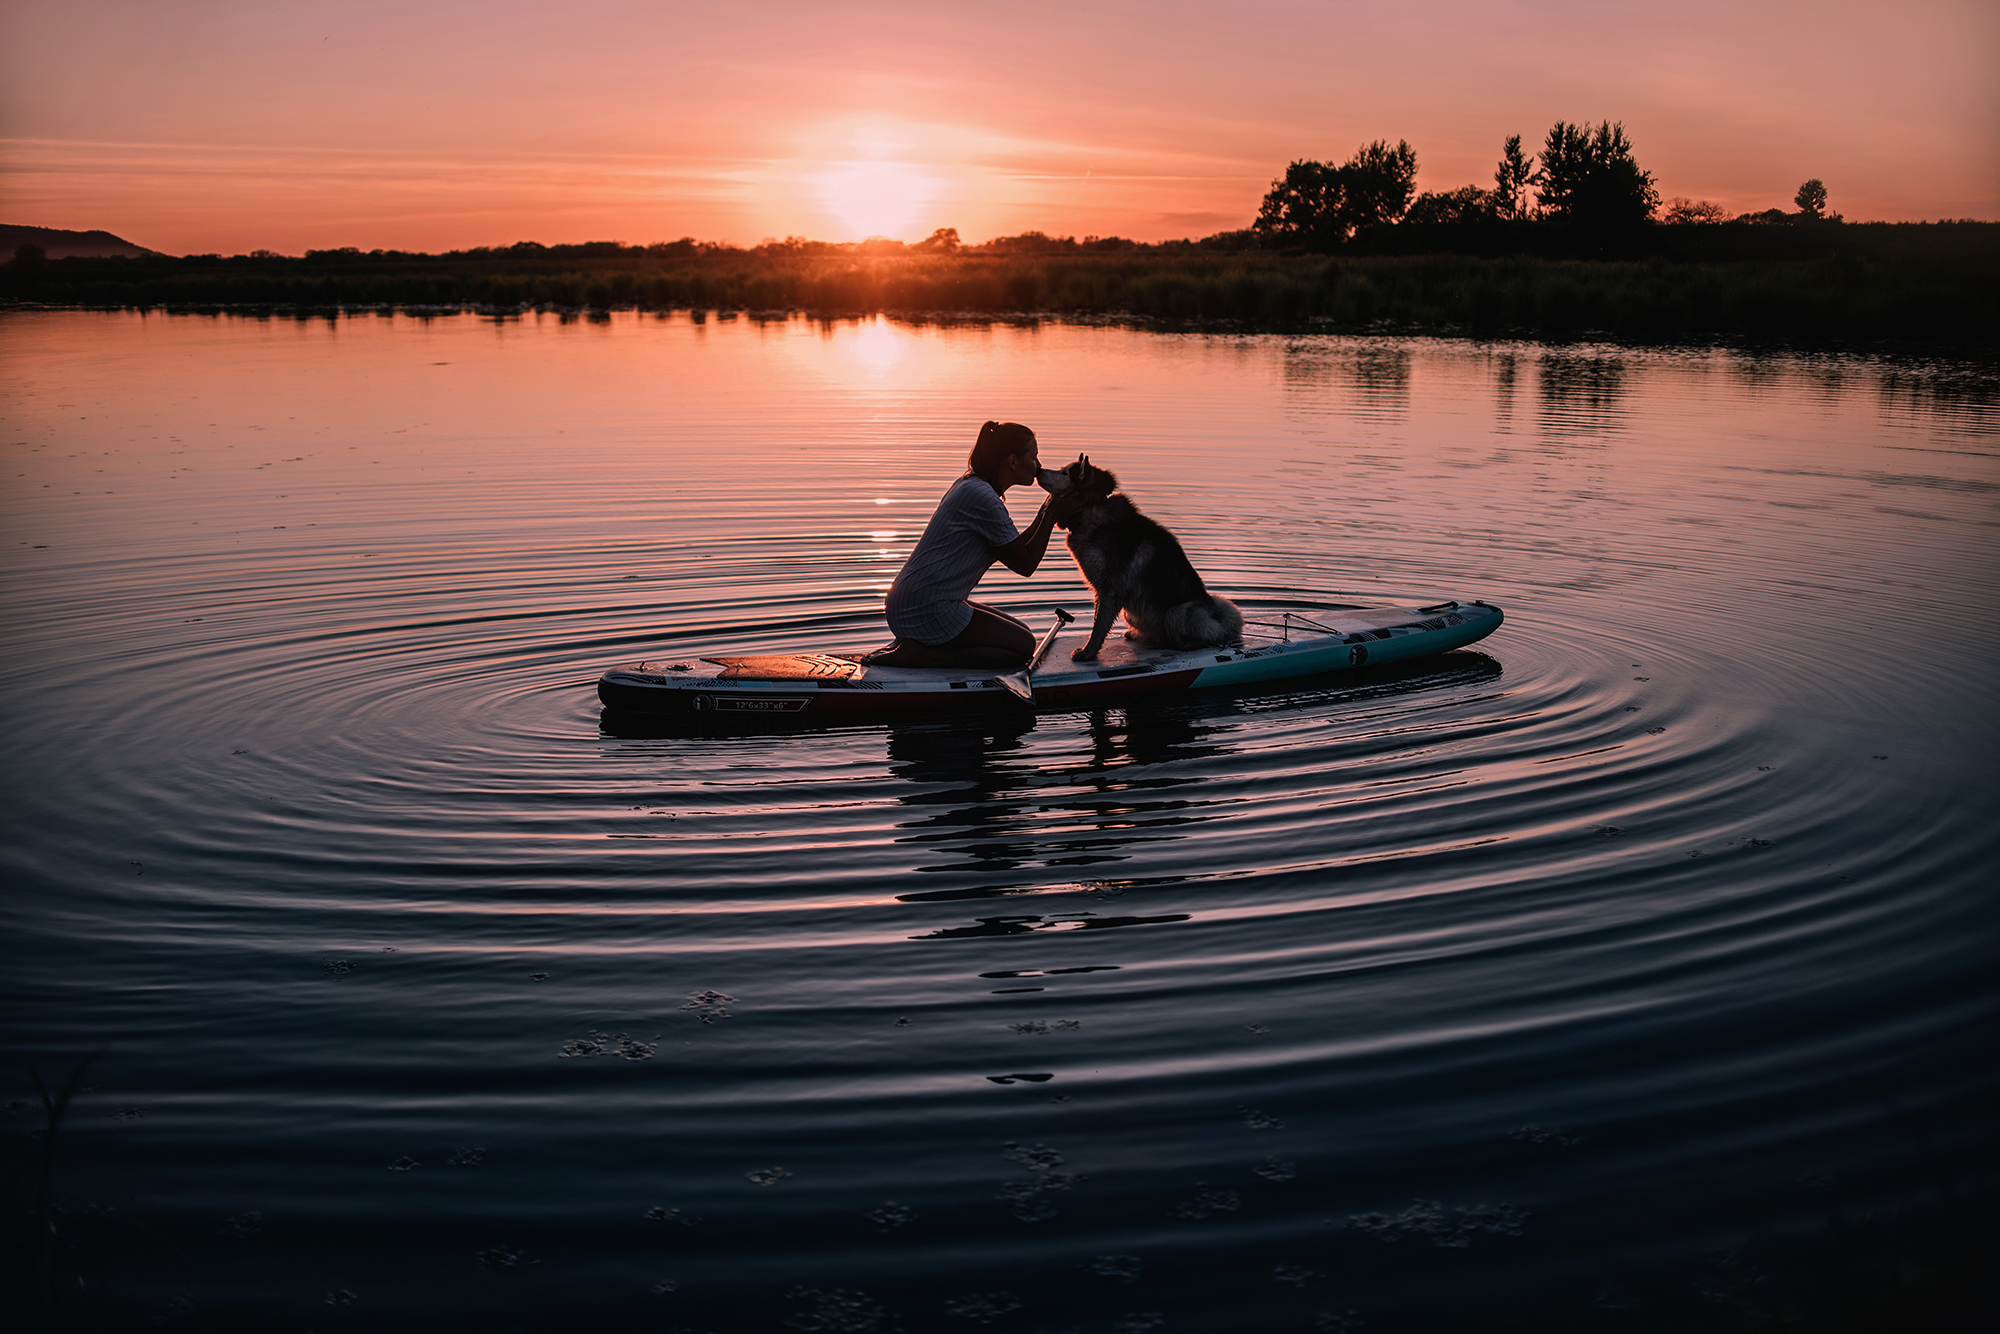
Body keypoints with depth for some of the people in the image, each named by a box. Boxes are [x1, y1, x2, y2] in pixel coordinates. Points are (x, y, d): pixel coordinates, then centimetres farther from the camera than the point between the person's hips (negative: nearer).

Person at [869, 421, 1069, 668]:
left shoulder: (969, 486, 14)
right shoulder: (982, 497, -17)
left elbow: (1017, 549, 18)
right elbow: (1025, 565, -9)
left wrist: (1046, 511, 11)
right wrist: (1052, 512, -4)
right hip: (928, 610, -10)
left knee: (1021, 632, 18)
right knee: (1023, 646, -4)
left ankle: (913, 643, 7)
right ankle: (917, 655, -11)